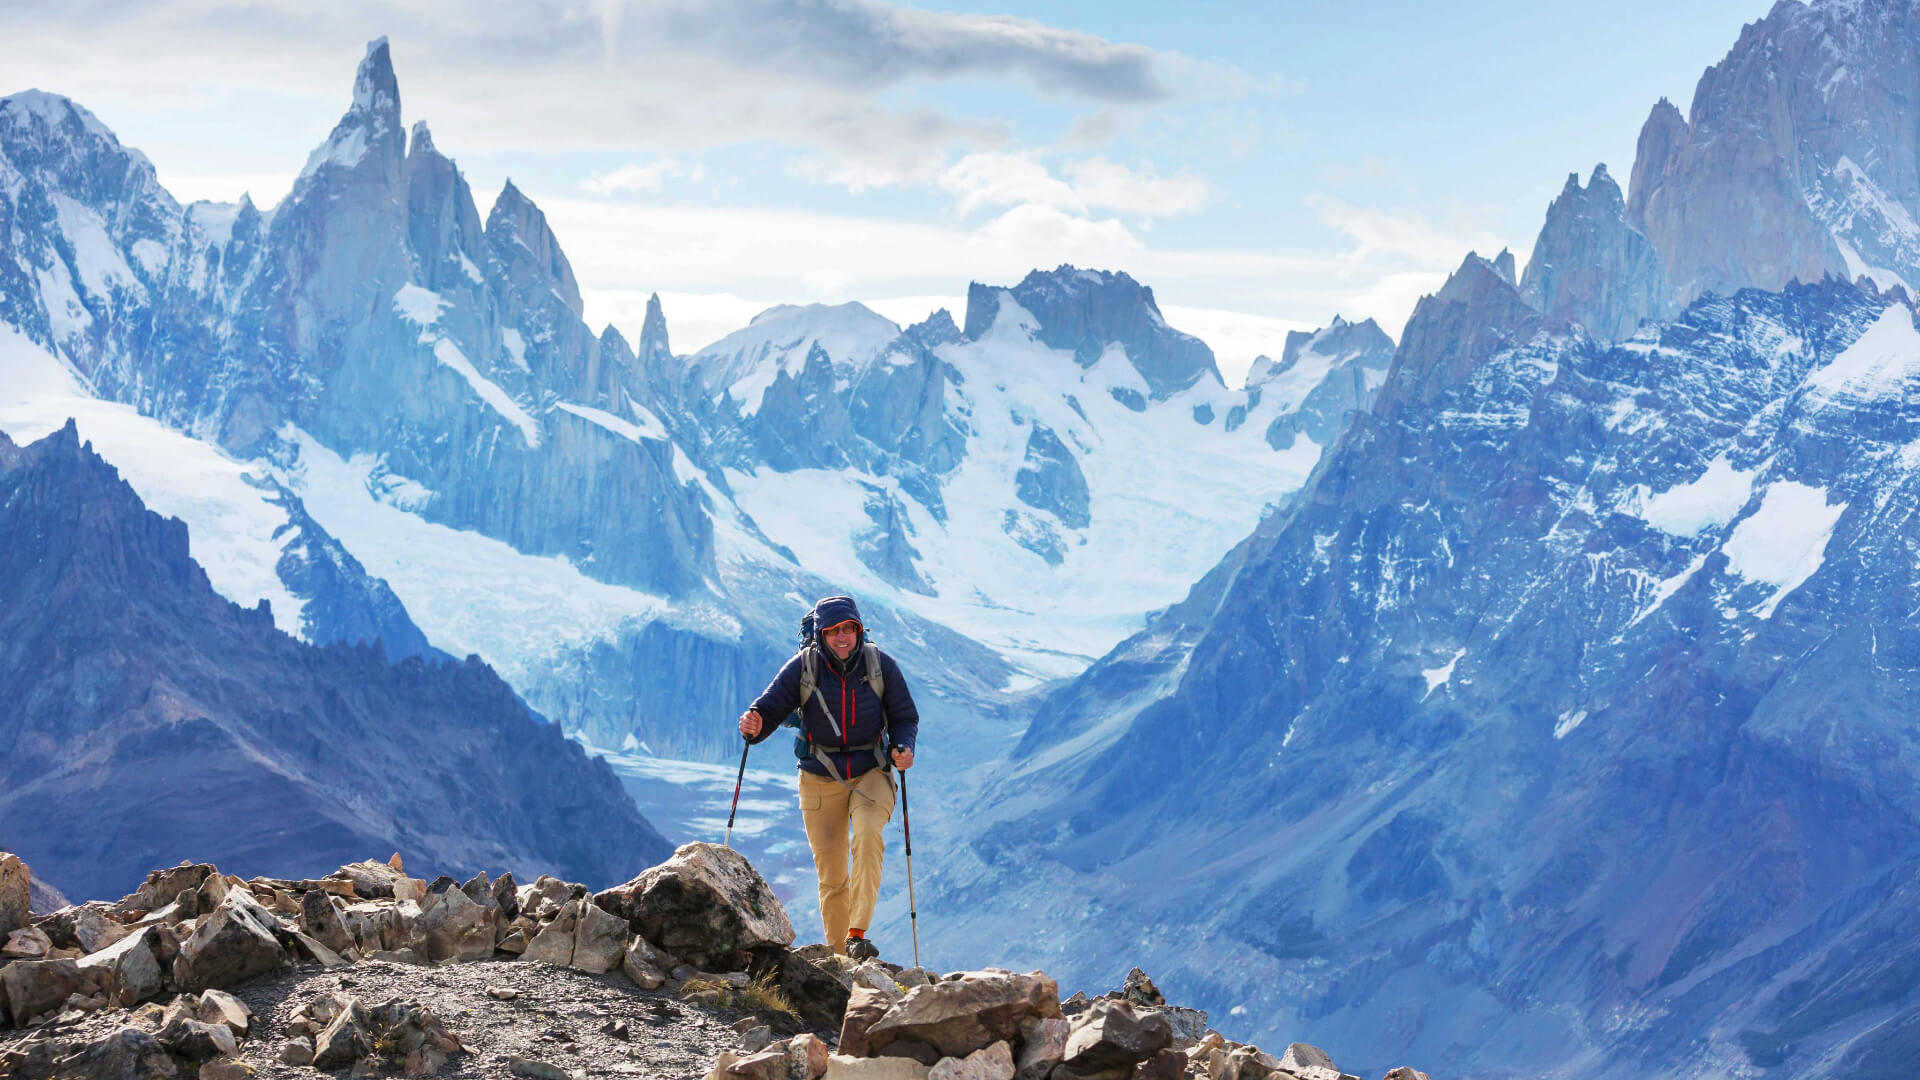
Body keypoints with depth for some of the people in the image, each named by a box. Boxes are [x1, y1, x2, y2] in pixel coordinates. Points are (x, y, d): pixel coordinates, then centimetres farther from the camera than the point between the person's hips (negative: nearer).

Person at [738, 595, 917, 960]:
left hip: (871, 773, -1)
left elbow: (905, 716, 6)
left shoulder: (881, 664, -4)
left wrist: (902, 747, -15)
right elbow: (771, 705, -7)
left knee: (867, 835, -30)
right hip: (820, 779, 1)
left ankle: (857, 935, -31)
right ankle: (838, 954, 15)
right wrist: (754, 725, -30)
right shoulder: (803, 666, -6)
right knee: (831, 875, 0)